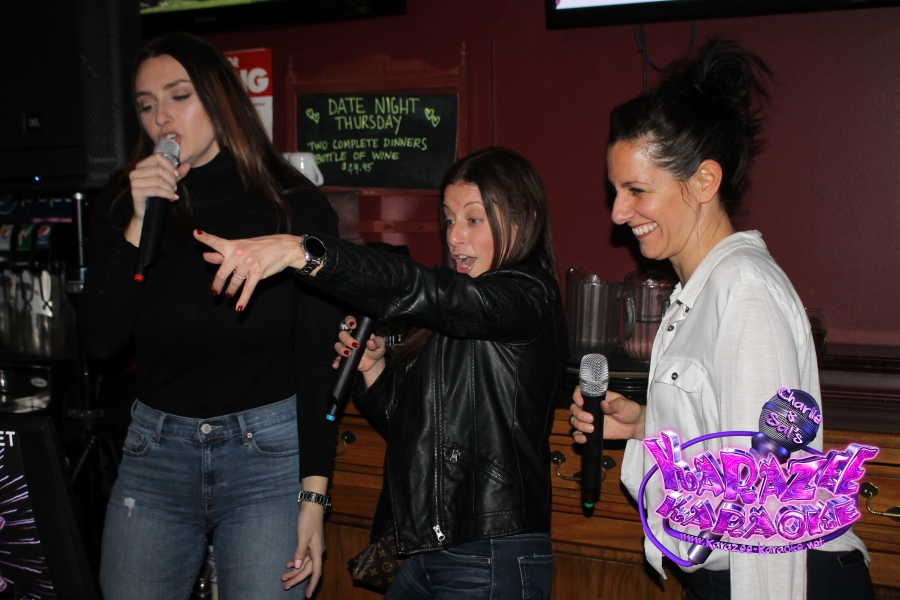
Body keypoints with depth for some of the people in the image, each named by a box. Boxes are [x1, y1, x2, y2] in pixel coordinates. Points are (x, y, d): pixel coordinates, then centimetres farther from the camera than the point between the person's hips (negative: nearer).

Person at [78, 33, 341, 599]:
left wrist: (314, 495, -11)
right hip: (156, 450, 3)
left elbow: (320, 360, -7)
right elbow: (100, 341, -6)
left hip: (270, 451, -3)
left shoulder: (297, 208, -6)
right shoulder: (122, 208, 3)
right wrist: (139, 225, -15)